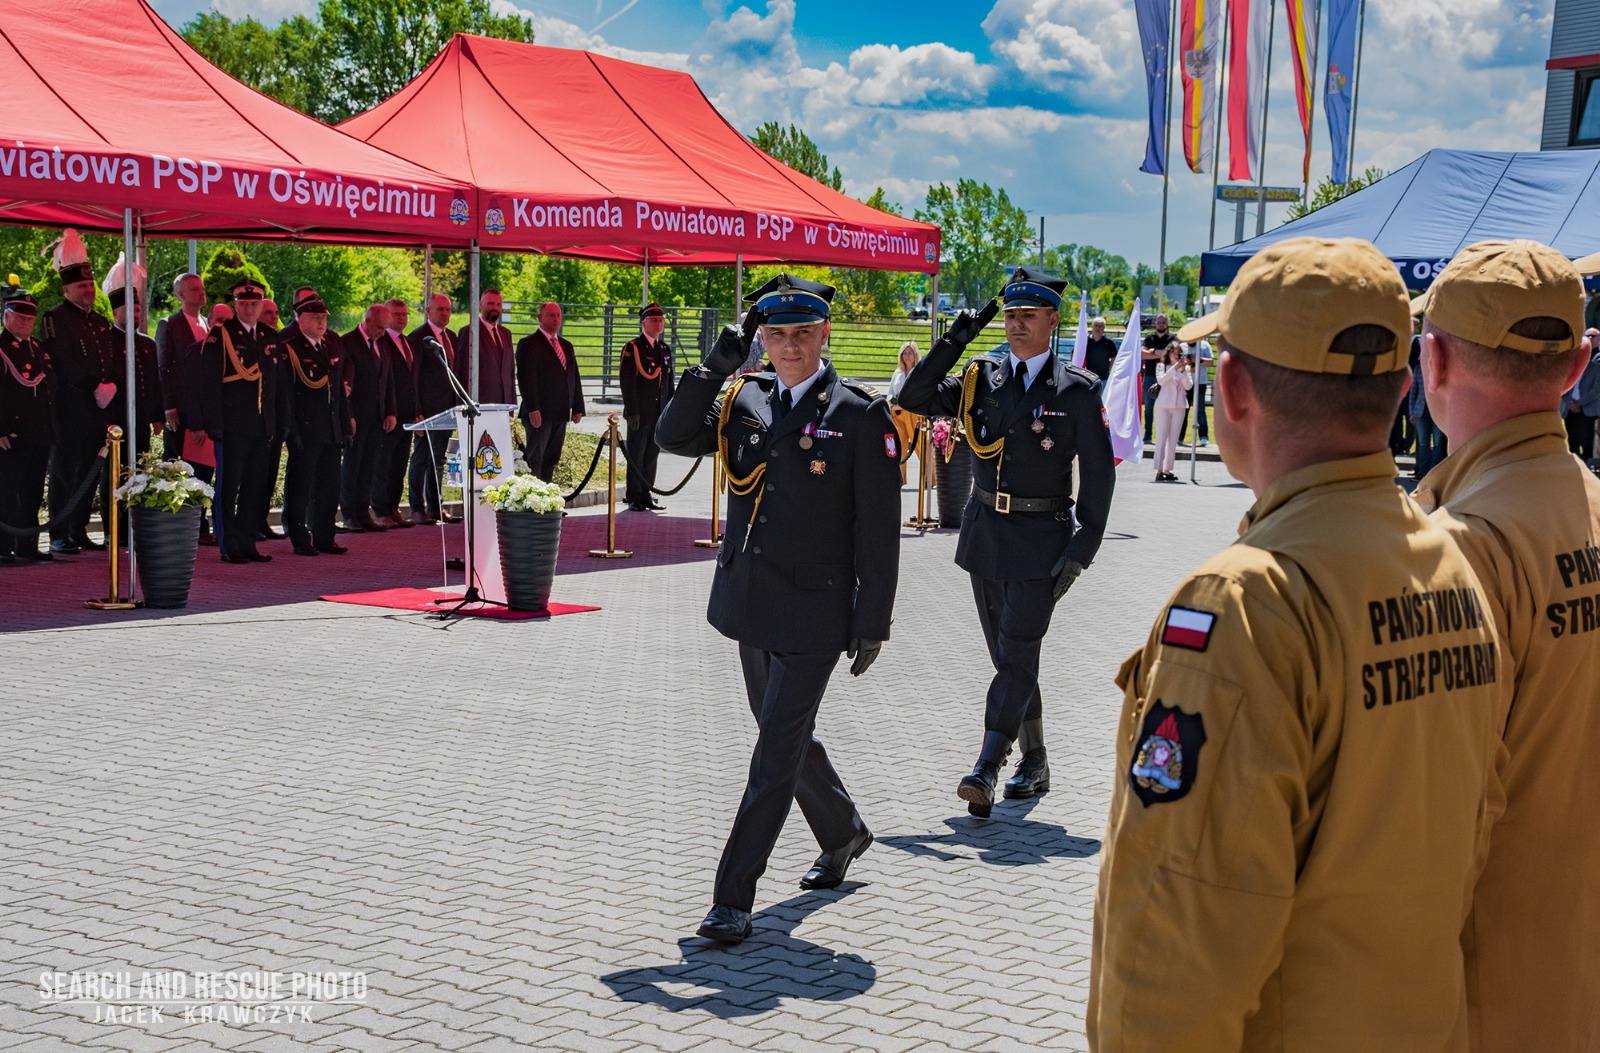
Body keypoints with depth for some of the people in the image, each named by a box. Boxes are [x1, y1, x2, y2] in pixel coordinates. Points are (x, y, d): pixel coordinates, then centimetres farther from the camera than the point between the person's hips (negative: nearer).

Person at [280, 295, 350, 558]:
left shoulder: (333, 347, 14)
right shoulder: (288, 349, -8)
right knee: (300, 487, 1)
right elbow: (285, 391, -12)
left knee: (329, 487, 11)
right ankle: (300, 540, 8)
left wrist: (345, 421, 14)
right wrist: (292, 429, -17)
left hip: (331, 429, 7)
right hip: (304, 429, -7)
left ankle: (324, 537, 20)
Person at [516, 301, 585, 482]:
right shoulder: (529, 344, -4)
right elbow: (526, 378, -12)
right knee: (534, 459, -7)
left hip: (560, 413, 7)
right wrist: (533, 409, -19)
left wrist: (577, 408, 11)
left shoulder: (566, 345, 19)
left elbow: (574, 378, 20)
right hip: (539, 413, -7)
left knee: (551, 460, 7)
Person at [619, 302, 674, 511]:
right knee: (636, 456, 0)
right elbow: (627, 382, -11)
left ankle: (646, 495, 18)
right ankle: (634, 498, 6)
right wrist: (632, 411, -16)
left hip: (659, 413, 6)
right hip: (639, 413, -6)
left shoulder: (665, 349, 14)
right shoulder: (632, 348, -6)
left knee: (652, 455, 11)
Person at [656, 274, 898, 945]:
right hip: (750, 601, 6)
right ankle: (844, 834, 43)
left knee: (777, 751, -6)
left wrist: (872, 624, -10)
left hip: (813, 613, -6)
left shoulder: (860, 416, -9)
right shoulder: (745, 401, 7)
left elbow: (879, 530, -8)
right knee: (785, 735, 19)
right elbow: (674, 437, -1)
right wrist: (714, 367, -11)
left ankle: (733, 898, -1)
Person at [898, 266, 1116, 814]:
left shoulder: (1077, 389, -5)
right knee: (1008, 657, 12)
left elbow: (1098, 473, -4)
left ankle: (986, 769, -14)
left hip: (1041, 539, -5)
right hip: (985, 533, 5)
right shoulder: (981, 379, 7)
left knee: (1017, 655, -11)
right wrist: (953, 342, -6)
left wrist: (1082, 548, -10)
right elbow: (914, 400, 3)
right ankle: (1034, 765, 24)